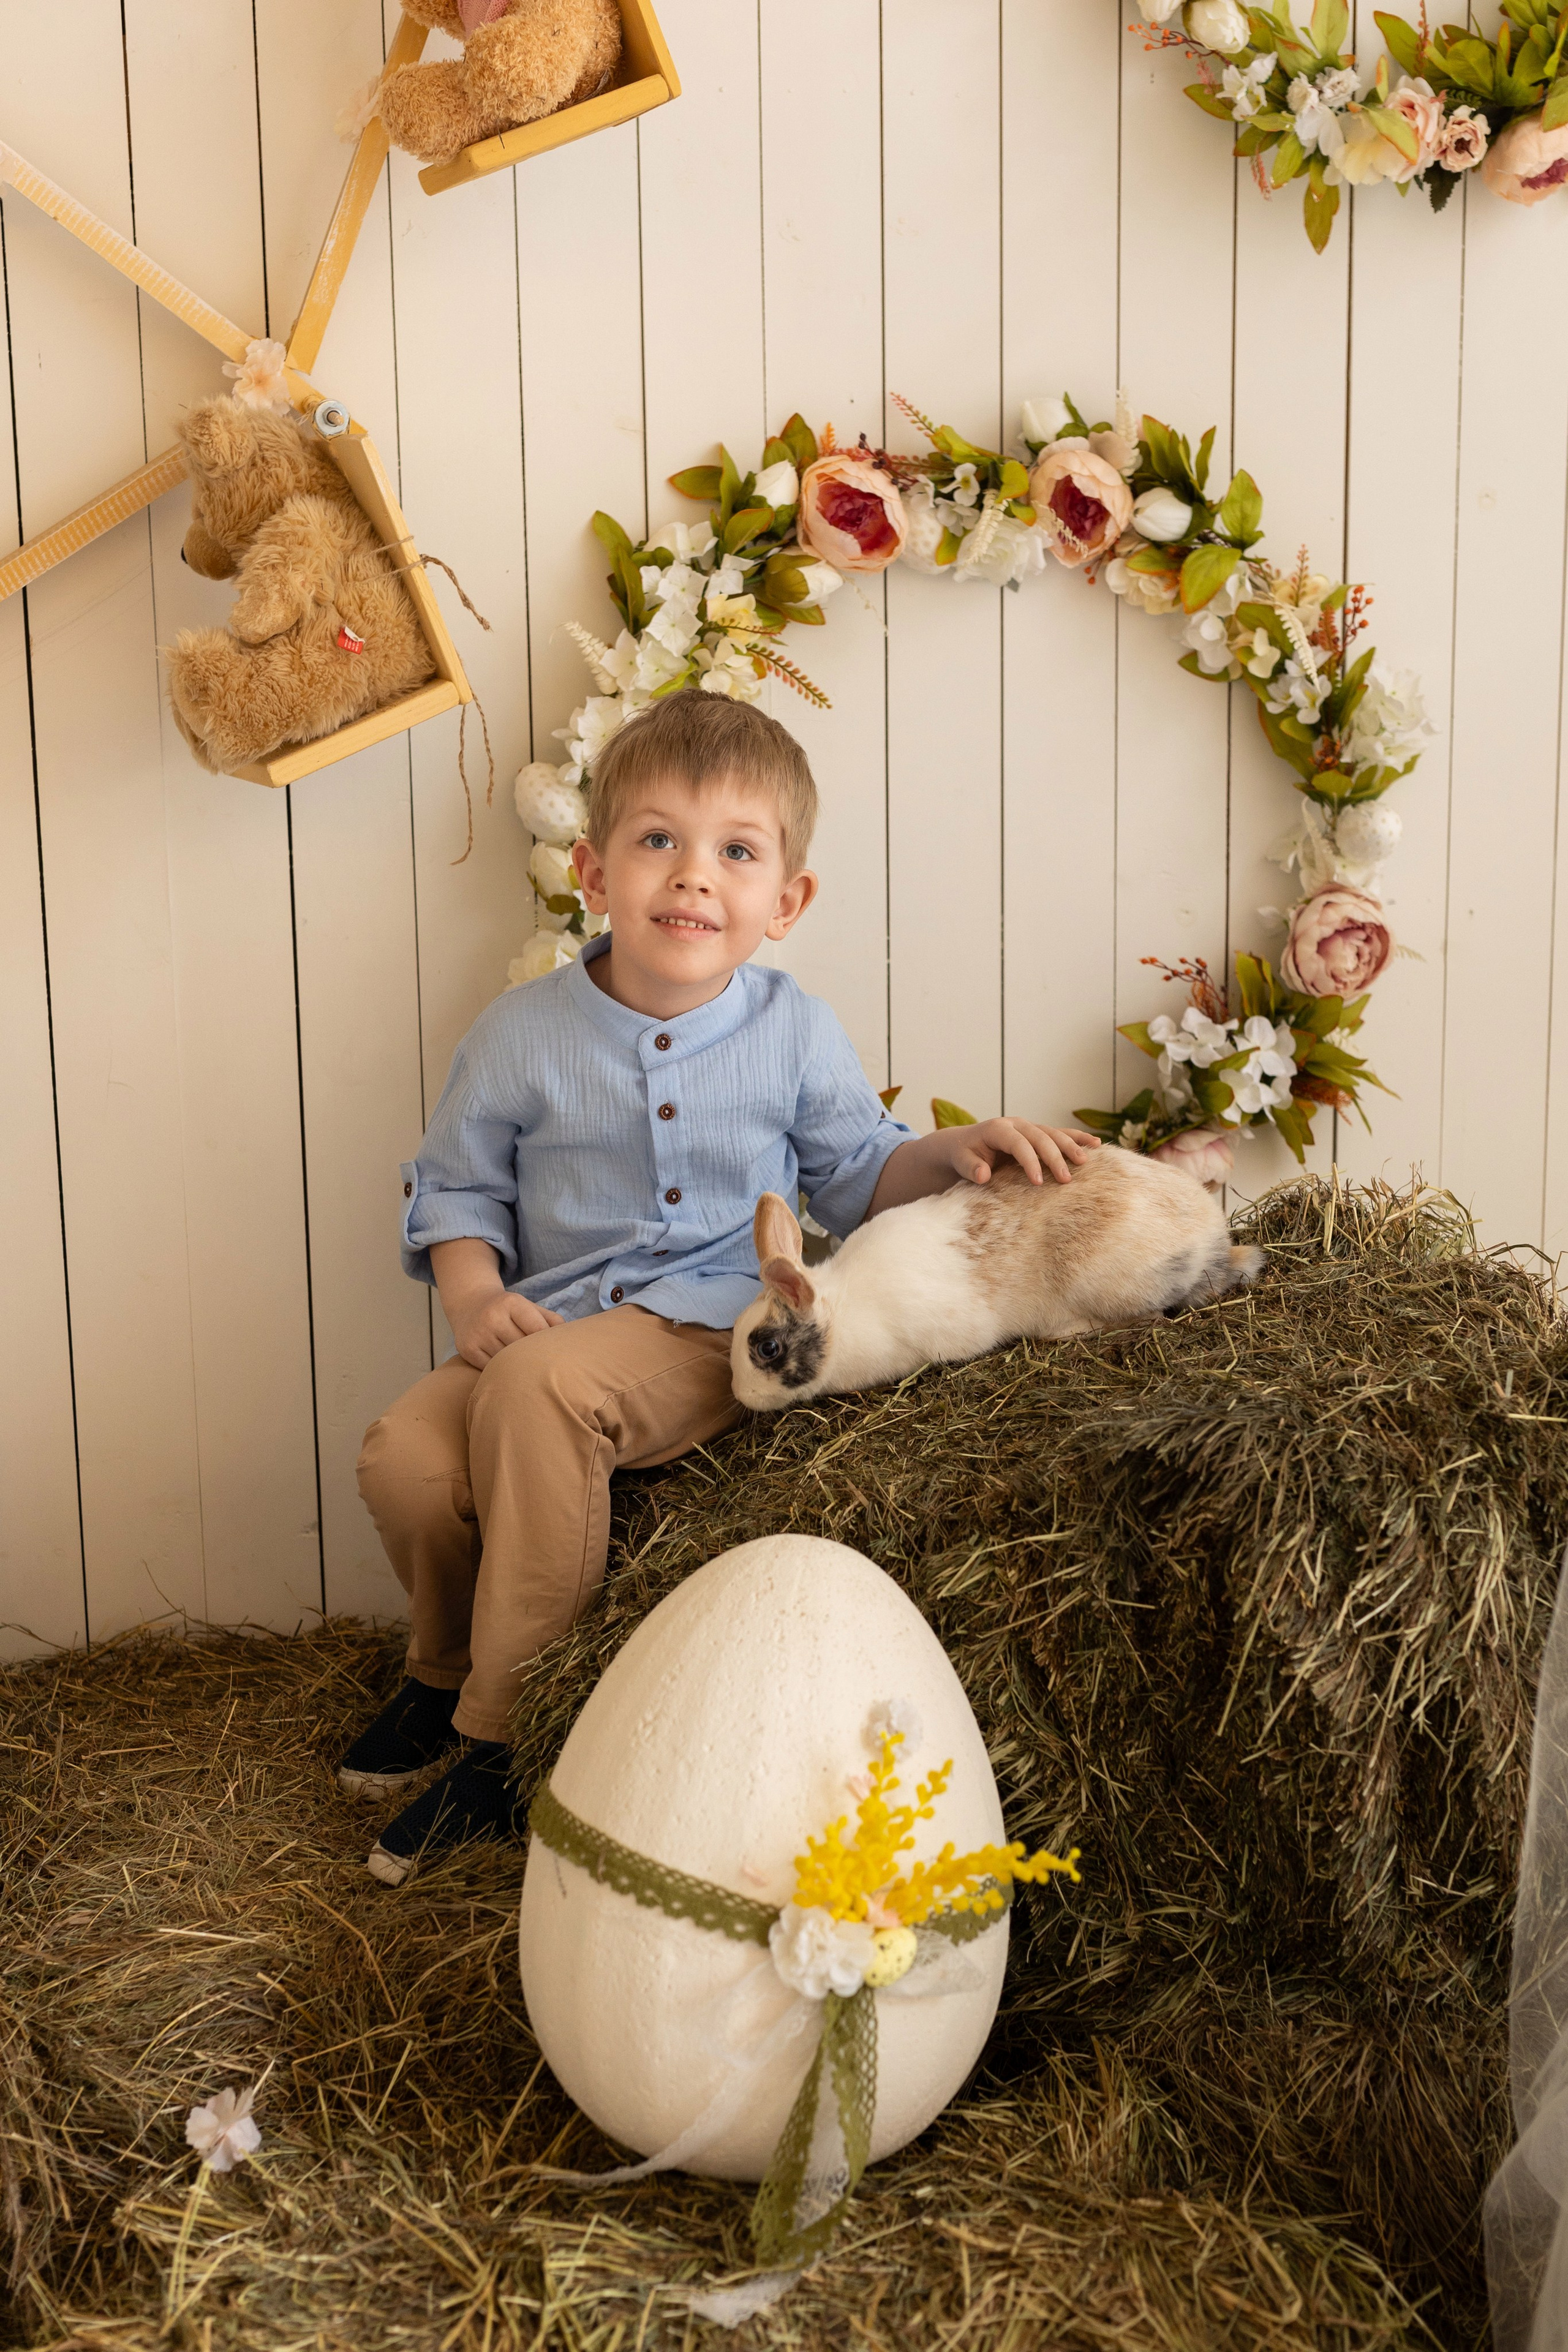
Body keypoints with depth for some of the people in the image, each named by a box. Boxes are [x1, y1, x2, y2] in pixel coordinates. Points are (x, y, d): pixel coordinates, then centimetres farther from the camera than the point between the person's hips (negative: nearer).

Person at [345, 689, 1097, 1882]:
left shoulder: (794, 1032, 3)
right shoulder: (522, 1034, 2)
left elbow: (857, 1175, 13)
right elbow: (457, 1186, 10)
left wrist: (953, 1150, -7)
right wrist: (476, 1296, -9)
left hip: (710, 1330, -3)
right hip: (551, 1322, 3)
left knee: (538, 1388, -33)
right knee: (403, 1455, -21)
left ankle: (505, 1728, -17)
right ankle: (447, 1662, 16)